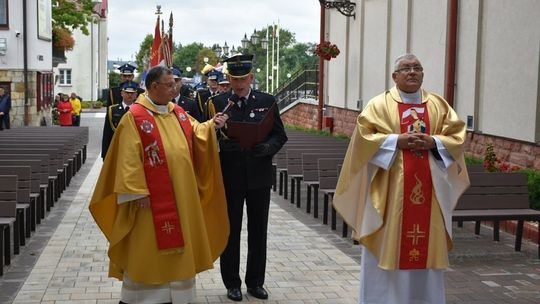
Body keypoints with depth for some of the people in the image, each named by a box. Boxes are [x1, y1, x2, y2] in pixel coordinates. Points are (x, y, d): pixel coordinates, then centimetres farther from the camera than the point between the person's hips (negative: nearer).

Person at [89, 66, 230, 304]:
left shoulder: (178, 112, 10)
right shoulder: (134, 116, -11)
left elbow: (196, 133, 13)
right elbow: (129, 158, -14)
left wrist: (212, 125, -8)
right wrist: (137, 192, -17)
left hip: (180, 195, 7)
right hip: (152, 197, -7)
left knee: (178, 244, 13)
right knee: (148, 248, 1)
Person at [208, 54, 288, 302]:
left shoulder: (267, 102, 3)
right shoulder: (218, 103, -1)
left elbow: (280, 135, 3)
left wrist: (267, 147, -17)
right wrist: (223, 144, -23)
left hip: (259, 177, 2)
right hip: (230, 177, -1)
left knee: (258, 232, 10)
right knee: (230, 231, 8)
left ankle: (256, 282, 24)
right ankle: (232, 283, 20)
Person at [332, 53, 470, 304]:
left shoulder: (439, 105, 11)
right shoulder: (379, 104, 2)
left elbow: (457, 136, 7)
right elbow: (364, 135, -8)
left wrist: (433, 142, -11)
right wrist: (397, 140, -16)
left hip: (428, 188, 3)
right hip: (390, 187, -3)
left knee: (426, 244, 6)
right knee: (388, 243, 0)